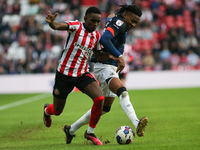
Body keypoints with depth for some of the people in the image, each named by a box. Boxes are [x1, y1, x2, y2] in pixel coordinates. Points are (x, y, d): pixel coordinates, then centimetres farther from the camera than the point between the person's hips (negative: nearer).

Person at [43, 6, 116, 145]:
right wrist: (52, 22, -58)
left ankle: (90, 132, -3)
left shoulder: (97, 36, 3)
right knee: (57, 111, 10)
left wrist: (109, 55, -4)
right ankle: (47, 110, 52)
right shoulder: (76, 26, -15)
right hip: (64, 74, -4)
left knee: (100, 98, -21)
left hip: (83, 74, 4)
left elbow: (98, 54, 18)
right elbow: (59, 26, -34)